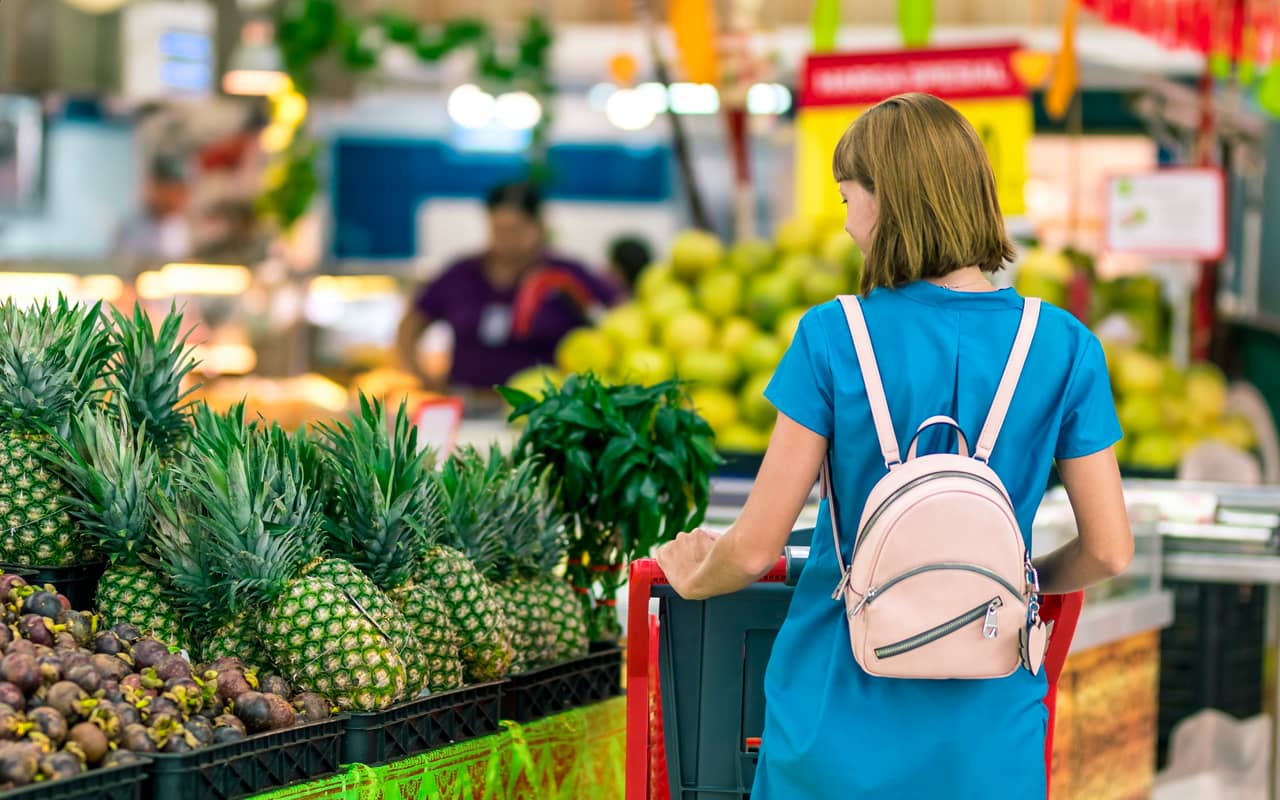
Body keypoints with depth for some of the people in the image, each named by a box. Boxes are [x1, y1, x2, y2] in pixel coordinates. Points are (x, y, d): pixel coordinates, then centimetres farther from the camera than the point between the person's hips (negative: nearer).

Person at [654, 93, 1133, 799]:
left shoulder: (832, 338, -11)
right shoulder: (1064, 348, -6)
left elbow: (755, 548, -9)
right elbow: (1109, 550, -2)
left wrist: (694, 578, 13)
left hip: (841, 729, -1)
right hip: (985, 740, 1)